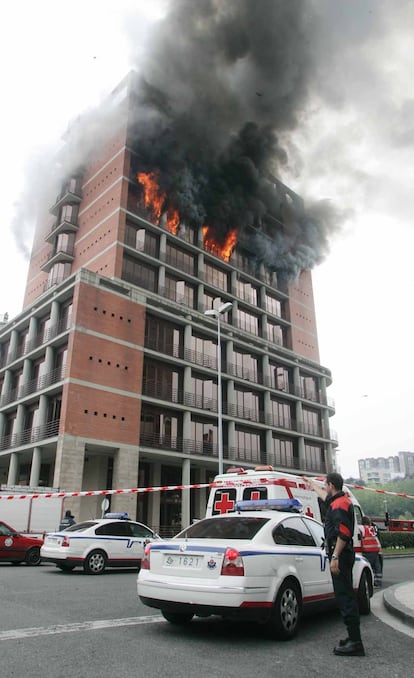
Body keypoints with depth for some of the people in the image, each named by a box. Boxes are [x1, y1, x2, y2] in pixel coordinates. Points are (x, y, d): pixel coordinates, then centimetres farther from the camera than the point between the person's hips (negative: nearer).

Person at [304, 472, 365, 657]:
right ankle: (353, 639, 22)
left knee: (345, 597, -8)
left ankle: (355, 642, -5)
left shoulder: (339, 505, -15)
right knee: (345, 596, 14)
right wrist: (312, 485, 51)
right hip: (344, 554, 11)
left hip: (340, 554, -11)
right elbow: (326, 496, 38)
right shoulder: (339, 500, 16)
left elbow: (343, 533, -24)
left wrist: (335, 557, -24)